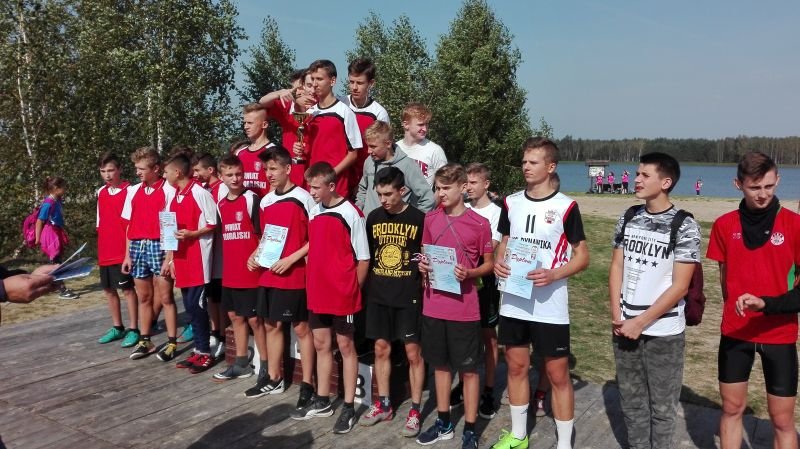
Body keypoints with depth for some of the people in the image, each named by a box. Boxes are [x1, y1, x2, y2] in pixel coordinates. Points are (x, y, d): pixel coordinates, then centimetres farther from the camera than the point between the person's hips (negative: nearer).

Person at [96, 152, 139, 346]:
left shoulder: (129, 191, -10)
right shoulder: (101, 192, 11)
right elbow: (100, 223, 17)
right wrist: (101, 248, 15)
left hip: (123, 250, -7)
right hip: (105, 252, 7)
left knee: (127, 289, 0)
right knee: (108, 289, 13)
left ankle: (133, 329, 7)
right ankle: (117, 327, 25)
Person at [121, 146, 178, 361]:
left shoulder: (168, 191, -7)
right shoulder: (133, 191, 11)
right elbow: (130, 225, 13)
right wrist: (128, 254, 10)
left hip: (159, 247, -5)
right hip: (138, 247, 6)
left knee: (165, 297, 1)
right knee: (144, 297, 13)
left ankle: (172, 342, 10)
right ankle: (145, 341, 23)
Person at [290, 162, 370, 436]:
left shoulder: (351, 215, -13)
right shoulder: (314, 211, 6)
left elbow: (363, 259, -10)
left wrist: (352, 290, -5)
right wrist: (313, 282, 11)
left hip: (343, 295, -6)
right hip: (317, 292, 6)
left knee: (345, 346, 5)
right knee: (321, 345, 15)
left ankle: (348, 407, 16)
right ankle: (322, 401, 29)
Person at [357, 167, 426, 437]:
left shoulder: (418, 218, -7)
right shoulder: (373, 217, 4)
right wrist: (364, 286, 10)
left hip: (409, 295, -4)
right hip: (378, 295, 4)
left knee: (413, 352, 2)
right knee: (381, 348, 12)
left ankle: (415, 411, 14)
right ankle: (383, 405, 26)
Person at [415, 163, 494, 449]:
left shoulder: (479, 223, -8)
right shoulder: (430, 219, 4)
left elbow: (489, 264, 0)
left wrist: (469, 273, -18)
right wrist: (423, 266, -5)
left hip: (464, 310, -4)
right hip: (433, 306, 5)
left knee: (468, 370, 6)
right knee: (440, 364, 16)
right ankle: (443, 423, 32)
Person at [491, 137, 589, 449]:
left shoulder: (566, 207, -8)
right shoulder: (511, 203, 5)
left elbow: (582, 256, -5)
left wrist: (554, 275, -22)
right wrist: (498, 263, -6)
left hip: (550, 306, -4)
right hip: (513, 303, 5)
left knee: (558, 374, 4)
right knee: (516, 367, 15)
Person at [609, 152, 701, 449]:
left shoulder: (684, 227, -11)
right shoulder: (628, 219, 4)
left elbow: (679, 286, -12)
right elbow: (617, 268, 7)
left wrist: (641, 323, -13)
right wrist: (617, 317, -3)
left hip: (663, 332, -4)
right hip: (625, 328, 4)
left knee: (661, 405, 9)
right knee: (631, 400, 16)